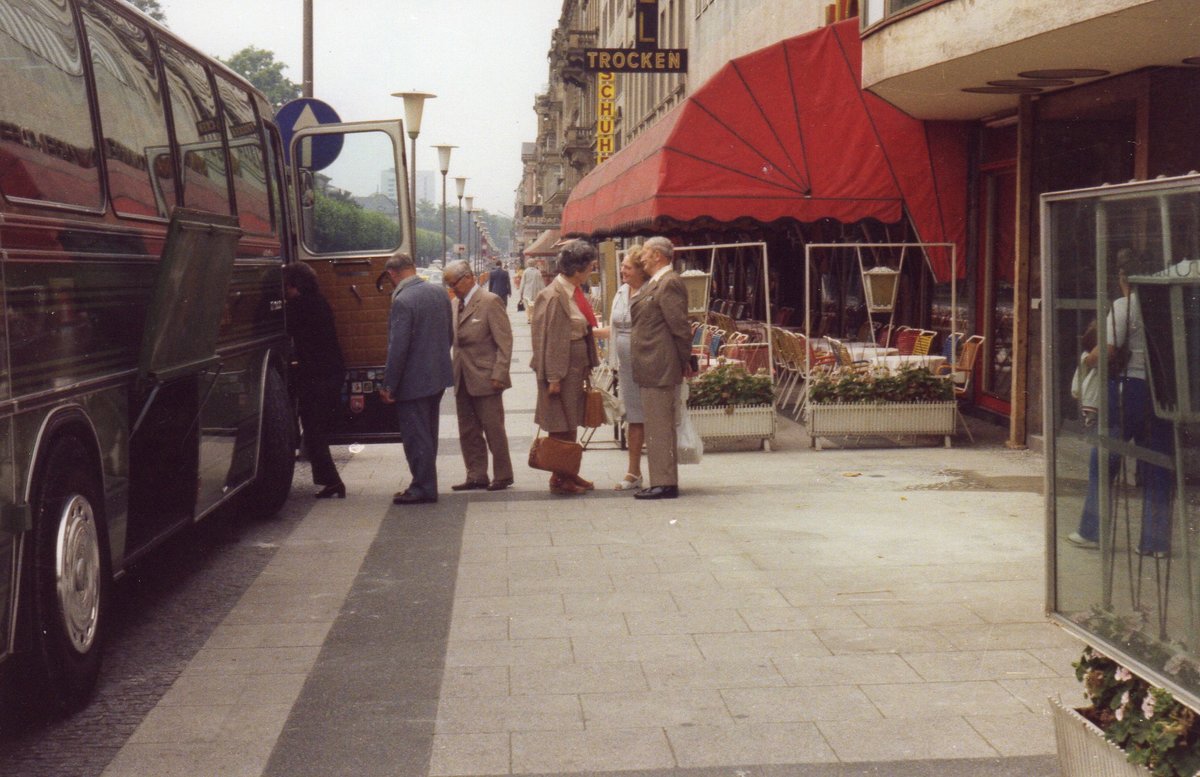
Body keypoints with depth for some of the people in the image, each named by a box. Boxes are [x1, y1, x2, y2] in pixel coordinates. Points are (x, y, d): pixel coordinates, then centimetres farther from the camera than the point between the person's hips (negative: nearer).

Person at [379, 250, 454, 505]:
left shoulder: (402, 302, -20)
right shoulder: (440, 292, 4)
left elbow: (398, 348, -21)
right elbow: (450, 334, 13)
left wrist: (389, 385, -14)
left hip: (413, 381, -8)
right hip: (439, 376, 8)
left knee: (416, 436, 1)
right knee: (428, 433, 18)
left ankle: (423, 487, 7)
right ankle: (426, 484, 27)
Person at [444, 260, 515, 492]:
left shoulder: (490, 302, -10)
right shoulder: (458, 305, 12)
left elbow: (505, 341, -12)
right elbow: (456, 340, 15)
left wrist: (498, 375, -17)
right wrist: (453, 373, 6)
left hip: (485, 378, -7)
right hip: (463, 381, 7)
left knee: (494, 429, 0)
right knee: (468, 431, 10)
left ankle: (503, 475, 10)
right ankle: (476, 476, 17)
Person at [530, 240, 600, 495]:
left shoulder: (575, 292, 9)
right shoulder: (554, 297, -18)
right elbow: (549, 340, -19)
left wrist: (588, 366, 16)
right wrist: (553, 377, -19)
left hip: (577, 366, 9)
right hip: (561, 367, -9)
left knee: (571, 423, 15)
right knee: (560, 426, -1)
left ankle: (569, 474, 23)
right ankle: (559, 478, 8)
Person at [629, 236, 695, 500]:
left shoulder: (669, 284, -14)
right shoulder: (654, 283, 17)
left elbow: (680, 326, -16)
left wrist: (685, 361, -9)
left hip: (660, 368, -10)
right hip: (651, 368, 10)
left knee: (660, 426, -7)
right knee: (656, 426, 13)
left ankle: (665, 483, -3)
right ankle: (661, 481, 19)